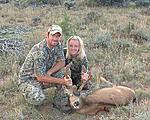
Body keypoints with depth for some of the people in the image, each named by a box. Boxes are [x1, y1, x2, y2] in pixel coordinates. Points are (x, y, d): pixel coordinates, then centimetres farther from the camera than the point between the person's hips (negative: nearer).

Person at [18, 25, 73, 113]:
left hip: (45, 75, 7)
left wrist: (48, 73, -21)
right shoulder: (40, 51, -30)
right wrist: (61, 81, -33)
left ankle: (60, 103, -3)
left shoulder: (58, 45, -6)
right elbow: (40, 77, -31)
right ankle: (27, 91, 3)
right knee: (39, 100, -32)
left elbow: (61, 62, -4)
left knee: (65, 75, -17)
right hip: (29, 79, -6)